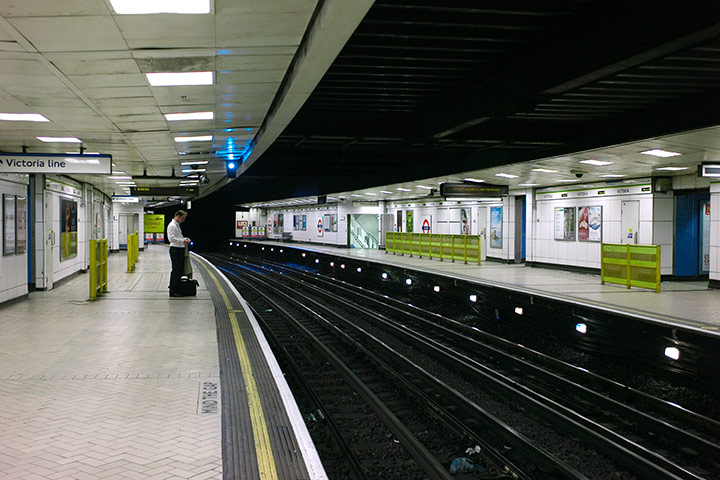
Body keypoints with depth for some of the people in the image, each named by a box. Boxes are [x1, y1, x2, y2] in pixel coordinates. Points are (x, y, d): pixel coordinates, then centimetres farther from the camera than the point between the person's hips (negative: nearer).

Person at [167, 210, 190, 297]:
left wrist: (185, 238, 12)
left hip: (180, 250, 10)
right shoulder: (172, 225, -12)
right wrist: (183, 241, -22)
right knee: (176, 271, -7)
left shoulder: (177, 225, 19)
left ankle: (175, 288, 20)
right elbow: (172, 238, -23)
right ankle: (173, 291, -4)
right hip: (175, 250, -10)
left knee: (179, 270, 12)